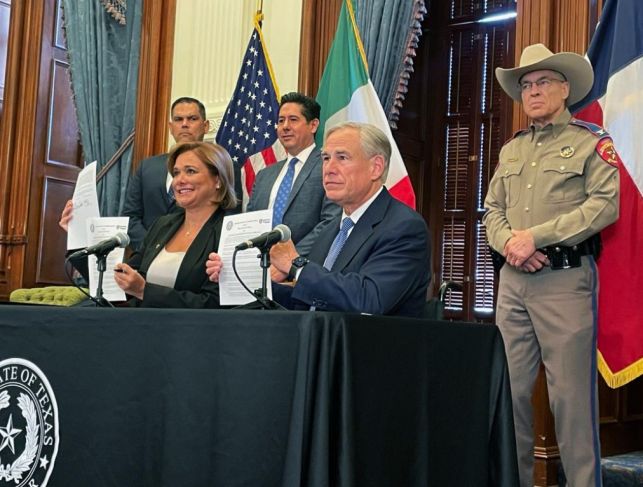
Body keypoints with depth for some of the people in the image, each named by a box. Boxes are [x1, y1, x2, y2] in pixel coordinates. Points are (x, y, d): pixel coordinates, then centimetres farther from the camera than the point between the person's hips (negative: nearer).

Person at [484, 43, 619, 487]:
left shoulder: (590, 142, 1)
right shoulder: (511, 150, 19)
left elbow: (604, 205, -11)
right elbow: (492, 210, 15)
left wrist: (536, 235, -15)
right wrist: (508, 241, -7)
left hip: (566, 279, -5)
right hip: (513, 281, 6)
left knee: (570, 392, -5)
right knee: (511, 388, 7)